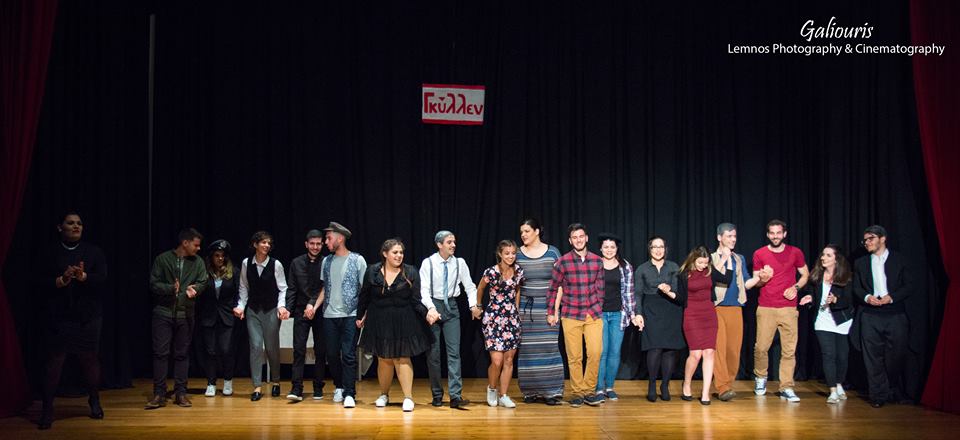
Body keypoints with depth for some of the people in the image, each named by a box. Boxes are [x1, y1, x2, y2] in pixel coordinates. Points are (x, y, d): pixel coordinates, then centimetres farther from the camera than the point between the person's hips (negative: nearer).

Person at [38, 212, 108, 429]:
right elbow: (43, 283, -3)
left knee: (90, 360, 8)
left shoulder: (94, 252, 5)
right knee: (54, 363, -1)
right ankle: (47, 410, 4)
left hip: (88, 316, 1)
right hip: (58, 317, -1)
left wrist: (83, 276, -25)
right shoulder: (51, 254, 5)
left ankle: (94, 402, 24)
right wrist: (62, 280, -21)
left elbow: (102, 278, -7)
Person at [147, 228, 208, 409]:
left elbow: (203, 283, 2)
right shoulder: (162, 259, -1)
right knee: (160, 353, -3)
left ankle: (180, 393, 13)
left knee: (182, 354, 7)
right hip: (163, 312, -2)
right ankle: (159, 394, 2)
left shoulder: (198, 262, 6)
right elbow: (153, 284, -3)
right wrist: (171, 288, -20)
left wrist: (193, 288, -19)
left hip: (185, 314, 2)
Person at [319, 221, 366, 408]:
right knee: (332, 354, 8)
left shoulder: (357, 260, -1)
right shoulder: (326, 261, 11)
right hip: (329, 316, 4)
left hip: (350, 315, -4)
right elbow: (324, 288, 16)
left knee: (348, 354, -8)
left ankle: (349, 394, -4)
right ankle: (339, 387, 25)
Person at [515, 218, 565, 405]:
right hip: (525, 307, 1)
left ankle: (551, 391, 1)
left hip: (547, 307, -1)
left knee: (549, 347, -5)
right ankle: (531, 391, 9)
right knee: (528, 350, 1)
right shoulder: (517, 255, 6)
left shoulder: (552, 253, 3)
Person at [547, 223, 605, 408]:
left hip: (594, 314, 2)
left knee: (595, 353, -7)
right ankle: (577, 393, 13)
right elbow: (553, 288, 5)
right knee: (574, 357, 1)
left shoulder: (597, 261, 5)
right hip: (571, 315, -2)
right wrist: (552, 313, 5)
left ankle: (589, 391, 6)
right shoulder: (562, 262, -3)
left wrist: (598, 309, 12)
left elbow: (600, 288, 12)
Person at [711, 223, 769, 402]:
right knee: (719, 347, -12)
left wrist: (760, 278, -4)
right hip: (717, 308, -4)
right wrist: (727, 259, -11)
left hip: (735, 308, 4)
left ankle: (728, 385, 12)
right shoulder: (711, 258, 5)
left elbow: (745, 283, 13)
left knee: (733, 349, 2)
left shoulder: (740, 259, 17)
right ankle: (723, 388, -17)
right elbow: (721, 279, -6)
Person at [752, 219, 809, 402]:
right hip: (765, 308, 0)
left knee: (789, 350, -3)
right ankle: (760, 378, 23)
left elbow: (805, 274, 15)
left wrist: (796, 287, -3)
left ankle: (786, 388, 3)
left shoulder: (795, 253, 5)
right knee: (761, 347, -2)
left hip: (788, 308, 0)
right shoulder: (759, 254, 5)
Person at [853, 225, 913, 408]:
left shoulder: (899, 259, 6)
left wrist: (891, 297, -11)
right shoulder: (860, 262, 13)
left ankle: (893, 391, 21)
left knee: (896, 355, 0)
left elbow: (910, 285, 3)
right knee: (873, 357, -2)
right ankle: (878, 395, 5)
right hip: (870, 316, 2)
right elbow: (856, 288, 11)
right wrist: (867, 297, -9)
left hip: (895, 315, -1)